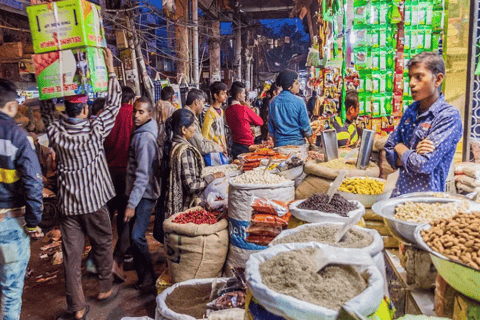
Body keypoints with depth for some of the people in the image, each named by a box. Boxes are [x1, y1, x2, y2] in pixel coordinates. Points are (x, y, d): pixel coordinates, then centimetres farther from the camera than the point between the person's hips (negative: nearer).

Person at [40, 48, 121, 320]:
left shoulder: (55, 131, -6)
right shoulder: (95, 130, -14)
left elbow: (46, 108, 13)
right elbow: (114, 103, -5)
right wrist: (110, 68, 0)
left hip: (68, 203, 2)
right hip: (95, 200, -2)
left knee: (72, 254, 7)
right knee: (103, 245, 17)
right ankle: (105, 289, 34)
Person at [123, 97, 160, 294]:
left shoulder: (145, 138, -19)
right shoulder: (140, 132, 11)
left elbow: (143, 174, -23)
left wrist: (132, 204, -23)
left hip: (144, 195, -10)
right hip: (138, 193, 10)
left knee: (137, 236, -12)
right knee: (134, 235, 14)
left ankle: (148, 279, 2)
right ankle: (143, 277, 26)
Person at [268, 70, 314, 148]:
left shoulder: (273, 102, 2)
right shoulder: (299, 101, -11)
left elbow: (271, 129, 8)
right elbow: (306, 127, -8)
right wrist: (312, 144, 3)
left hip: (279, 144, 4)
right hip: (297, 143, -4)